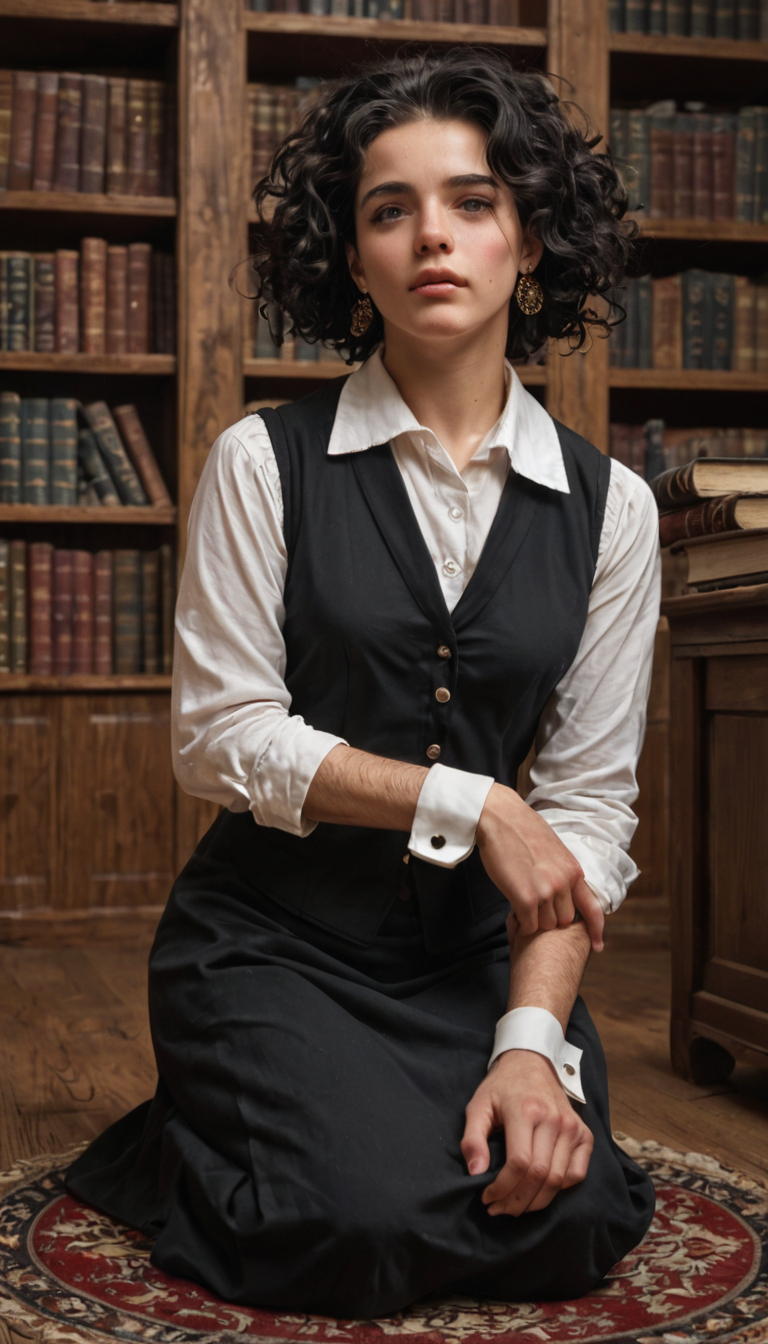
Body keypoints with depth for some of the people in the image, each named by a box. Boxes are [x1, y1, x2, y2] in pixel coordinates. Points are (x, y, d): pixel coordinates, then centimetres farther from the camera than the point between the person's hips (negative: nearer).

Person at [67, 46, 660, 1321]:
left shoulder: (607, 507, 1)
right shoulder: (265, 464, -5)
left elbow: (591, 798, -3)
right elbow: (222, 739, -9)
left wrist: (533, 1038, -15)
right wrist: (466, 803, -15)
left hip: (477, 948, 3)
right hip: (274, 936, -2)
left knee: (568, 1225, -19)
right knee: (367, 1230, -23)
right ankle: (170, 1152, 10)